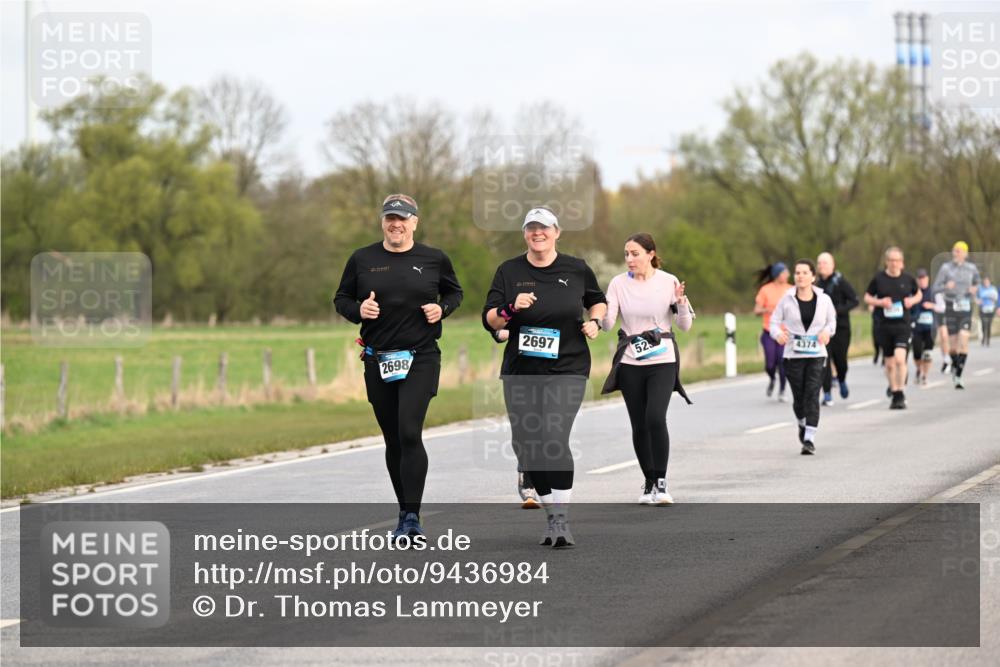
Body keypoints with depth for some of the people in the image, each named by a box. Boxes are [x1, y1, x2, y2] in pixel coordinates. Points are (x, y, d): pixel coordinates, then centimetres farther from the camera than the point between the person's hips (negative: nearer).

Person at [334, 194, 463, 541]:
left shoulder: (434, 259, 3)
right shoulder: (362, 259, 5)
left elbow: (454, 291, 18)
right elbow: (341, 299, 12)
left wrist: (442, 308, -3)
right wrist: (359, 310, -9)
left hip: (421, 358, -3)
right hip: (378, 360, 3)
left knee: (409, 432, -18)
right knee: (393, 440, 9)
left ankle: (412, 516, -19)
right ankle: (405, 512, 23)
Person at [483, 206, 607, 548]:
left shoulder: (576, 269, 4)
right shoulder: (509, 271, 5)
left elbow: (598, 301, 22)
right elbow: (489, 319, 1)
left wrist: (595, 321, 1)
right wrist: (512, 308, -18)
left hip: (567, 369, -3)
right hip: (521, 372, 3)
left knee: (554, 439, -20)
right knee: (526, 445, 3)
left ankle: (562, 521, -16)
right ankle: (552, 515, 20)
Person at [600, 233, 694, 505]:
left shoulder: (668, 282, -3)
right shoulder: (618, 283, 1)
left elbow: (685, 325, -1)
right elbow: (607, 324, -3)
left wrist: (680, 302, -18)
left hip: (662, 361, -2)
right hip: (630, 363, 2)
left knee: (655, 418, -19)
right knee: (639, 425, 4)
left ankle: (661, 482, -9)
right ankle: (648, 482, 19)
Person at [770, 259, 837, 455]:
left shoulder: (824, 299, 1)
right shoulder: (787, 299, -2)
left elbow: (832, 320, 15)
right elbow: (774, 321, 3)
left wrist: (827, 331, -7)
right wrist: (778, 334, -19)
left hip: (816, 354, 0)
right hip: (793, 355, 0)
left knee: (812, 396, -12)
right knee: (799, 397, 7)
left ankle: (809, 438, -12)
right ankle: (802, 424, 39)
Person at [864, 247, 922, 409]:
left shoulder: (908, 279, 2)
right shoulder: (878, 279, 0)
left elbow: (918, 294, 19)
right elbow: (867, 297, 9)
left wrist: (912, 300, -3)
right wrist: (880, 302, -10)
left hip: (903, 325, -1)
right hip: (884, 326, 1)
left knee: (900, 359, -19)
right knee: (889, 363, 10)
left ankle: (899, 394, -8)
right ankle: (895, 394, 26)